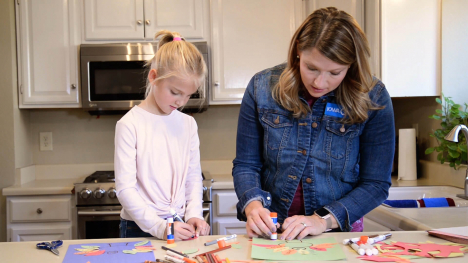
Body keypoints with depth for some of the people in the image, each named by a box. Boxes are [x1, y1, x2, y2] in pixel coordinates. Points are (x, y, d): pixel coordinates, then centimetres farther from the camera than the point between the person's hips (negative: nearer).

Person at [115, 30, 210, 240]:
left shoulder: (188, 124, 6)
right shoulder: (130, 124, -9)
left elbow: (194, 177, 10)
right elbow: (125, 189, -12)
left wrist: (193, 214, -5)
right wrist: (160, 227, -19)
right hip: (140, 229, -3)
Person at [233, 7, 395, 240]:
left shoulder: (373, 99, -9)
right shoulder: (262, 87, -6)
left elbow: (376, 184, -6)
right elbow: (245, 164, 1)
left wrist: (324, 220, -18)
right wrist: (253, 205, -18)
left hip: (339, 232, 0)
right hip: (270, 232, 1)